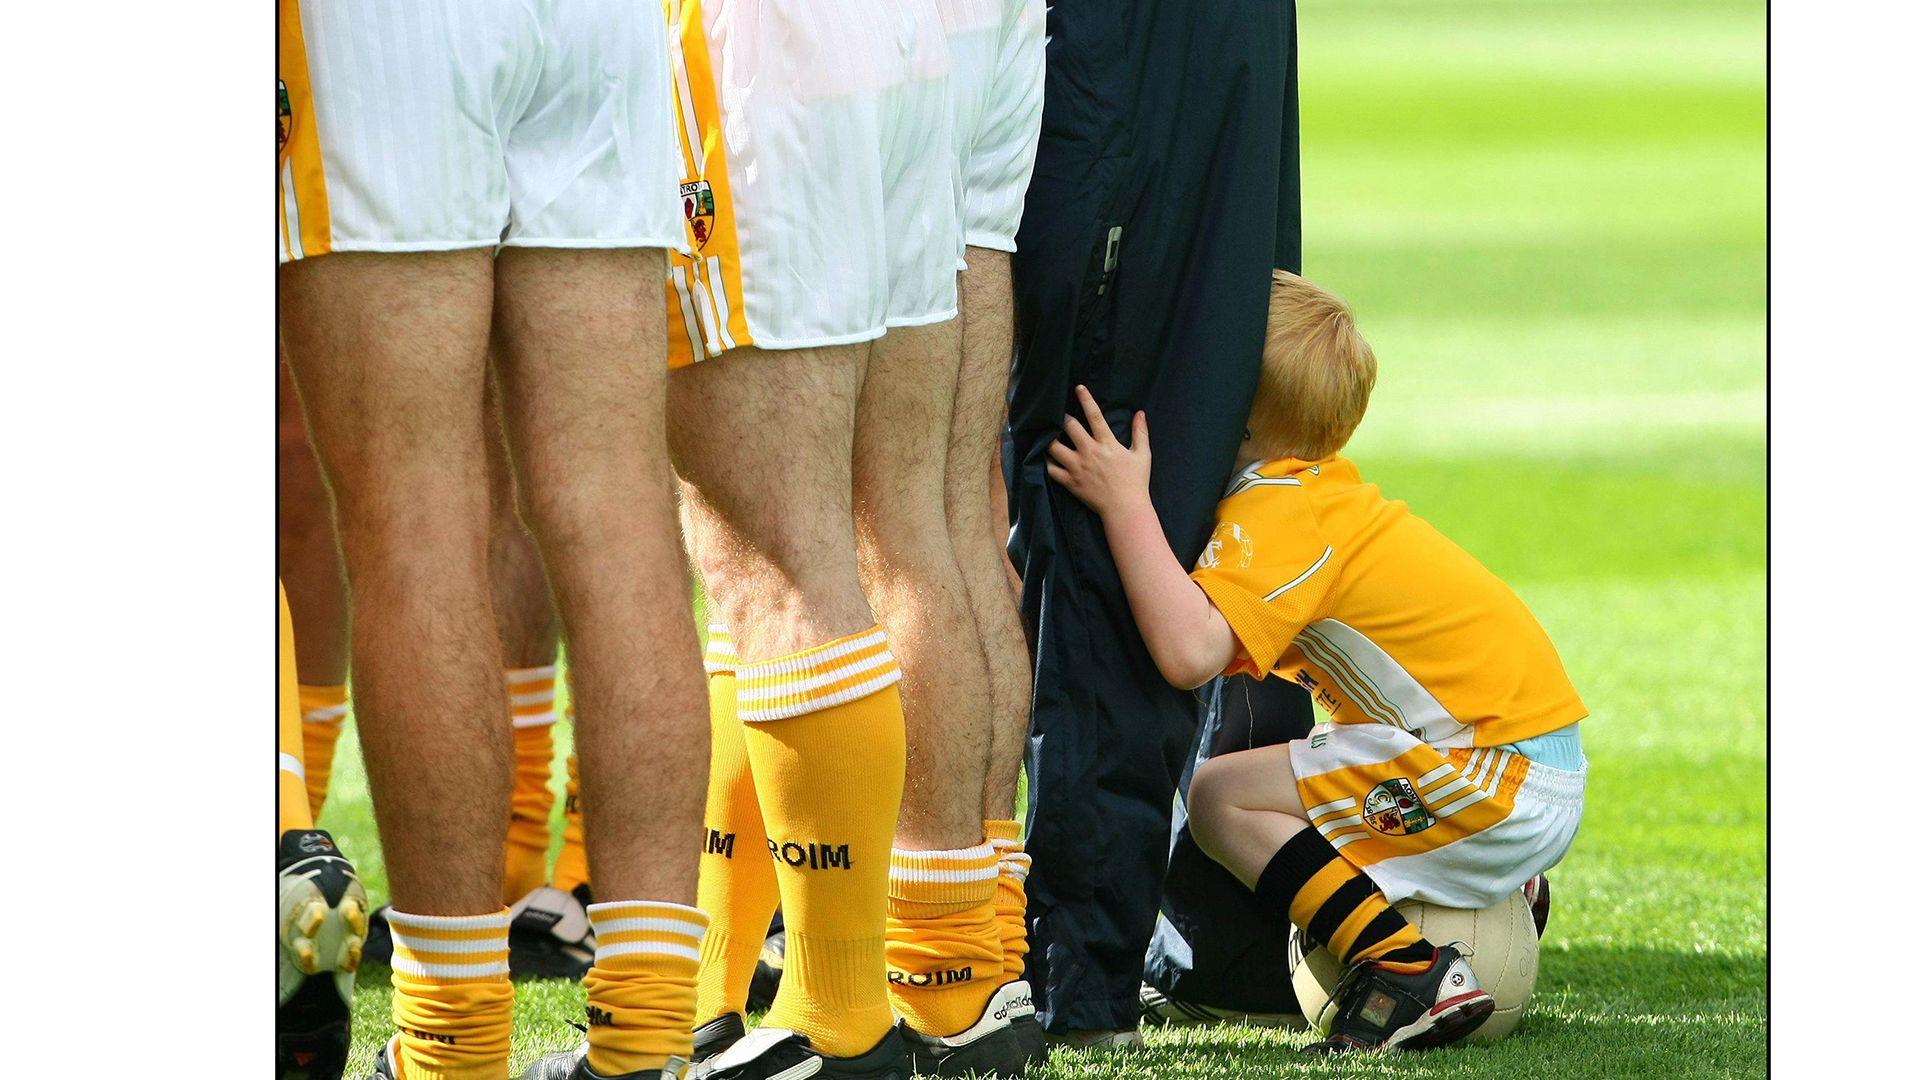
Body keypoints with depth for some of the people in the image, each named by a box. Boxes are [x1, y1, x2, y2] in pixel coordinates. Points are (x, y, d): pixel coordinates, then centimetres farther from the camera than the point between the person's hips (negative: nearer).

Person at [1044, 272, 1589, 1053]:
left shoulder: (1276, 513, -15)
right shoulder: (1326, 488, 15)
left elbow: (1189, 653, -31)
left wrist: (1125, 502, -26)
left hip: (1497, 782, -10)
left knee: (1223, 798, -11)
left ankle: (1406, 968, -16)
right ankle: (1507, 896, 28)